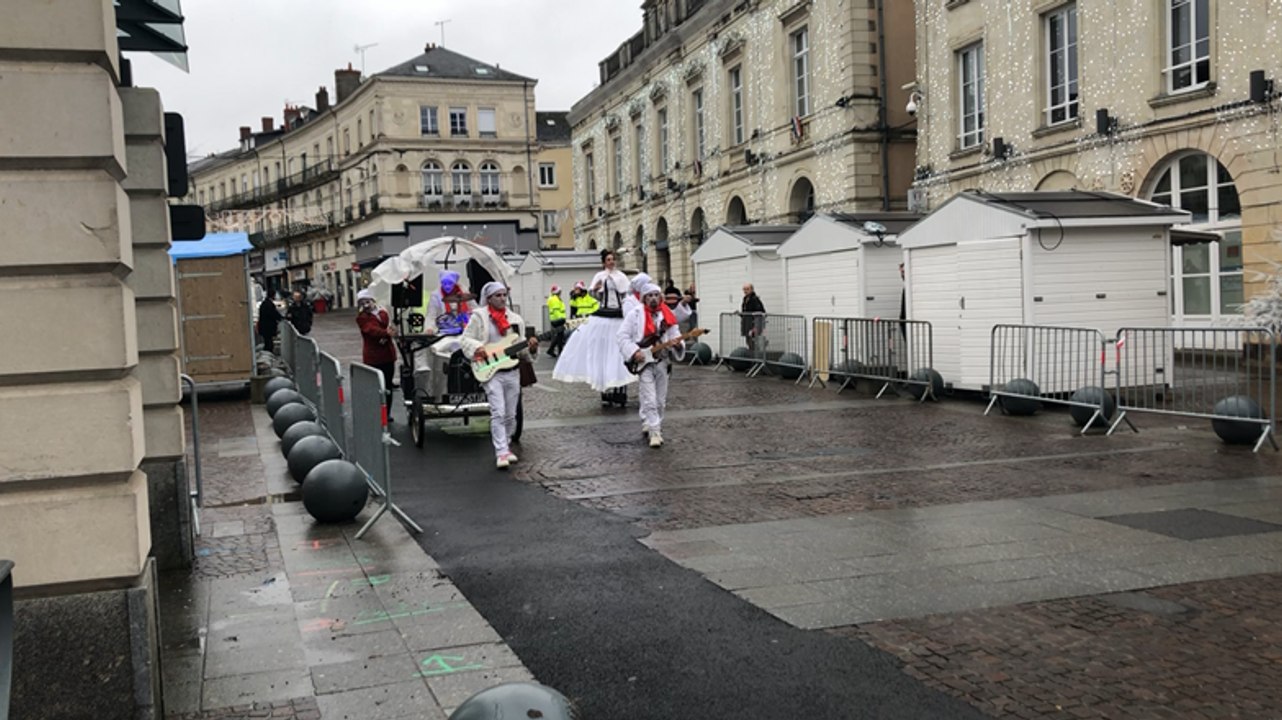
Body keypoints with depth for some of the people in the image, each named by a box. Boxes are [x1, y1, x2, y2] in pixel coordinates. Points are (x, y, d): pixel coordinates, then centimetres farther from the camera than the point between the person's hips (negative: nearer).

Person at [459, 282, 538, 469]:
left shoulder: (515, 319, 11)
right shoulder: (479, 317, -1)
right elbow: (465, 339, 1)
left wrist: (529, 347, -7)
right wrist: (477, 348, -16)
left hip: (512, 372, 5)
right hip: (491, 372, -4)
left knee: (510, 415, 9)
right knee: (498, 413, -14)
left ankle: (506, 446, 26)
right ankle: (501, 453, -14)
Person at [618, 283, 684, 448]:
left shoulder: (667, 316, 7)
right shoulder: (635, 314, -5)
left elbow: (675, 335, 12)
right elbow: (623, 336, -5)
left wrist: (677, 343, -11)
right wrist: (634, 352, -17)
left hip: (662, 361, 5)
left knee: (660, 400, 12)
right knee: (650, 400, -10)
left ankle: (649, 424, 31)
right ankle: (655, 432, -7)